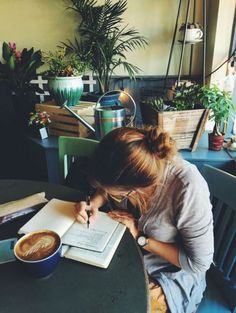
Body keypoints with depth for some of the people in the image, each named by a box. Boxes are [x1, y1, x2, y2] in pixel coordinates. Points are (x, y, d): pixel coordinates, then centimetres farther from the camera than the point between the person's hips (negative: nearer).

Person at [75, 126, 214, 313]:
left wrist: (141, 238, -22)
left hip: (171, 274, -3)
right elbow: (106, 188, 3)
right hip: (127, 253, 4)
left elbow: (199, 263, -22)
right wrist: (94, 203, -18)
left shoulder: (189, 189, -35)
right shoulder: (128, 167, -21)